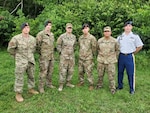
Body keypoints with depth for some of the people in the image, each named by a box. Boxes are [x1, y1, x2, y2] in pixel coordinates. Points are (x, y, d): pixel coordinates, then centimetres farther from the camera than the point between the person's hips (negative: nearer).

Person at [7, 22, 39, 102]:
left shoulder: (33, 39, 2)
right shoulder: (16, 38, -14)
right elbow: (10, 49, -5)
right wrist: (17, 56, 4)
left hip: (31, 61, 5)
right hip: (21, 62, -5)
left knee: (31, 76, 16)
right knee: (19, 78, 2)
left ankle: (31, 89, 34)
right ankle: (18, 94, 14)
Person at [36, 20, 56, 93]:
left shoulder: (52, 34, 10)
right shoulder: (40, 34, -13)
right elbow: (37, 45, -9)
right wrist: (40, 53, -1)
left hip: (51, 56, 7)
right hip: (44, 57, -7)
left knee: (50, 71, 15)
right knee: (43, 72, -3)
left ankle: (49, 84, 31)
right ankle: (41, 87, 9)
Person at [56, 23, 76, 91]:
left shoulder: (74, 37, 8)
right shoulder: (62, 36, -6)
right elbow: (58, 45, 0)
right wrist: (61, 52, -2)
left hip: (72, 56, 5)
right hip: (64, 56, -5)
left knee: (71, 70, 10)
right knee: (63, 71, -3)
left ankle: (68, 83, 24)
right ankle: (61, 84, 7)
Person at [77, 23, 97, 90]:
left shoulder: (92, 38, -12)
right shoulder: (80, 38, 6)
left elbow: (94, 48, -5)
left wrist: (92, 55, 4)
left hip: (88, 58, -6)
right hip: (80, 58, 6)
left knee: (89, 72, -2)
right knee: (80, 71, 15)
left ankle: (91, 84, 13)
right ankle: (81, 82, 33)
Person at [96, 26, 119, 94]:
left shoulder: (114, 41, -5)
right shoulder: (99, 41, 0)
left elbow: (117, 50, 8)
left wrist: (114, 57, 8)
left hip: (111, 61, -2)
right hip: (101, 61, 2)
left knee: (111, 76, 2)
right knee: (100, 75, 14)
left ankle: (112, 88, 16)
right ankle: (99, 85, 33)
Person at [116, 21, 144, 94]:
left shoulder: (135, 36, -4)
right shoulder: (120, 37, 5)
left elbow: (140, 46, 0)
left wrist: (133, 53, 1)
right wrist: (119, 52, 7)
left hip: (129, 57, -3)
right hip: (121, 56, 3)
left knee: (130, 73, 1)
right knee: (120, 72, 12)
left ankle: (132, 89, 14)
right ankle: (120, 86, 28)